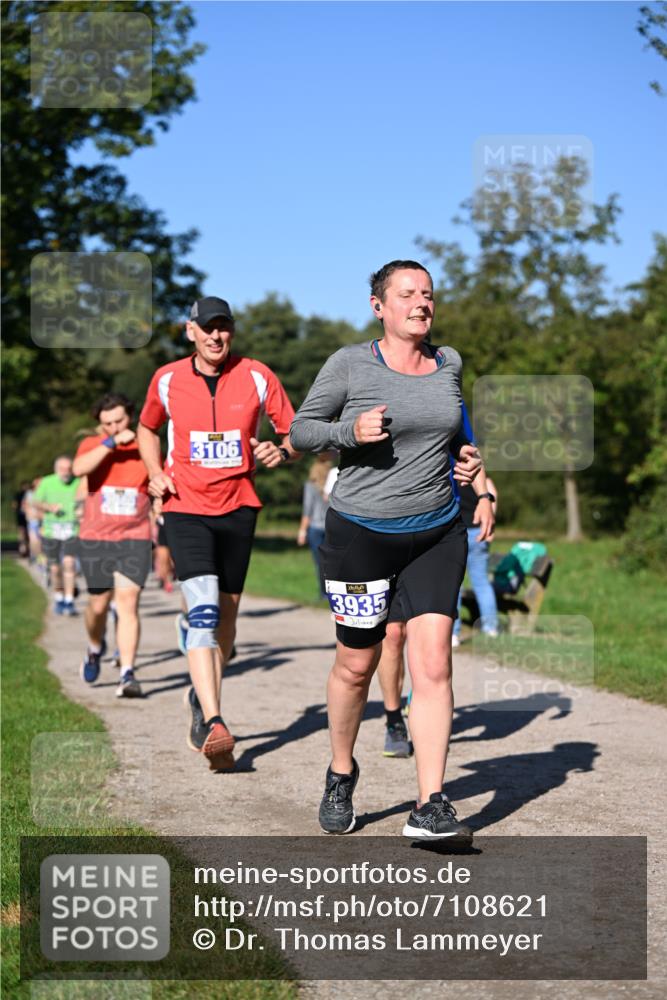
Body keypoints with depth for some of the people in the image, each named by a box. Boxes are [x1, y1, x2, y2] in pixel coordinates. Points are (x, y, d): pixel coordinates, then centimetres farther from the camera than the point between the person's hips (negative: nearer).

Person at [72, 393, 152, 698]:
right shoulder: (92, 445, 2)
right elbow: (79, 468, -21)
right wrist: (112, 443, -24)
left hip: (135, 539, -1)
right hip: (95, 539, 1)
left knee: (128, 603, -13)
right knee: (99, 604, 8)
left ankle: (127, 675, -14)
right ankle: (95, 648, 40)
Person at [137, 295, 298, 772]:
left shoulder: (257, 377, -2)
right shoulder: (167, 380, 1)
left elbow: (295, 432, 5)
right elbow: (148, 428, 19)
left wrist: (281, 451, -18)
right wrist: (156, 473, 2)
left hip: (238, 508, 2)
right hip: (185, 508, -2)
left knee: (226, 616, 11)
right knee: (203, 607, -19)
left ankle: (202, 697, 36)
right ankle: (214, 723, -26)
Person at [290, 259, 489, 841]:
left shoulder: (448, 363, 6)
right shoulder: (350, 364, -7)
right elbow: (300, 432, -2)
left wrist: (466, 455, 5)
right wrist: (350, 430, -20)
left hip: (437, 535, 3)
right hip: (361, 534, -3)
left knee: (433, 662, -9)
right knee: (356, 664, 8)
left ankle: (430, 806, -7)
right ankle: (341, 775, 34)